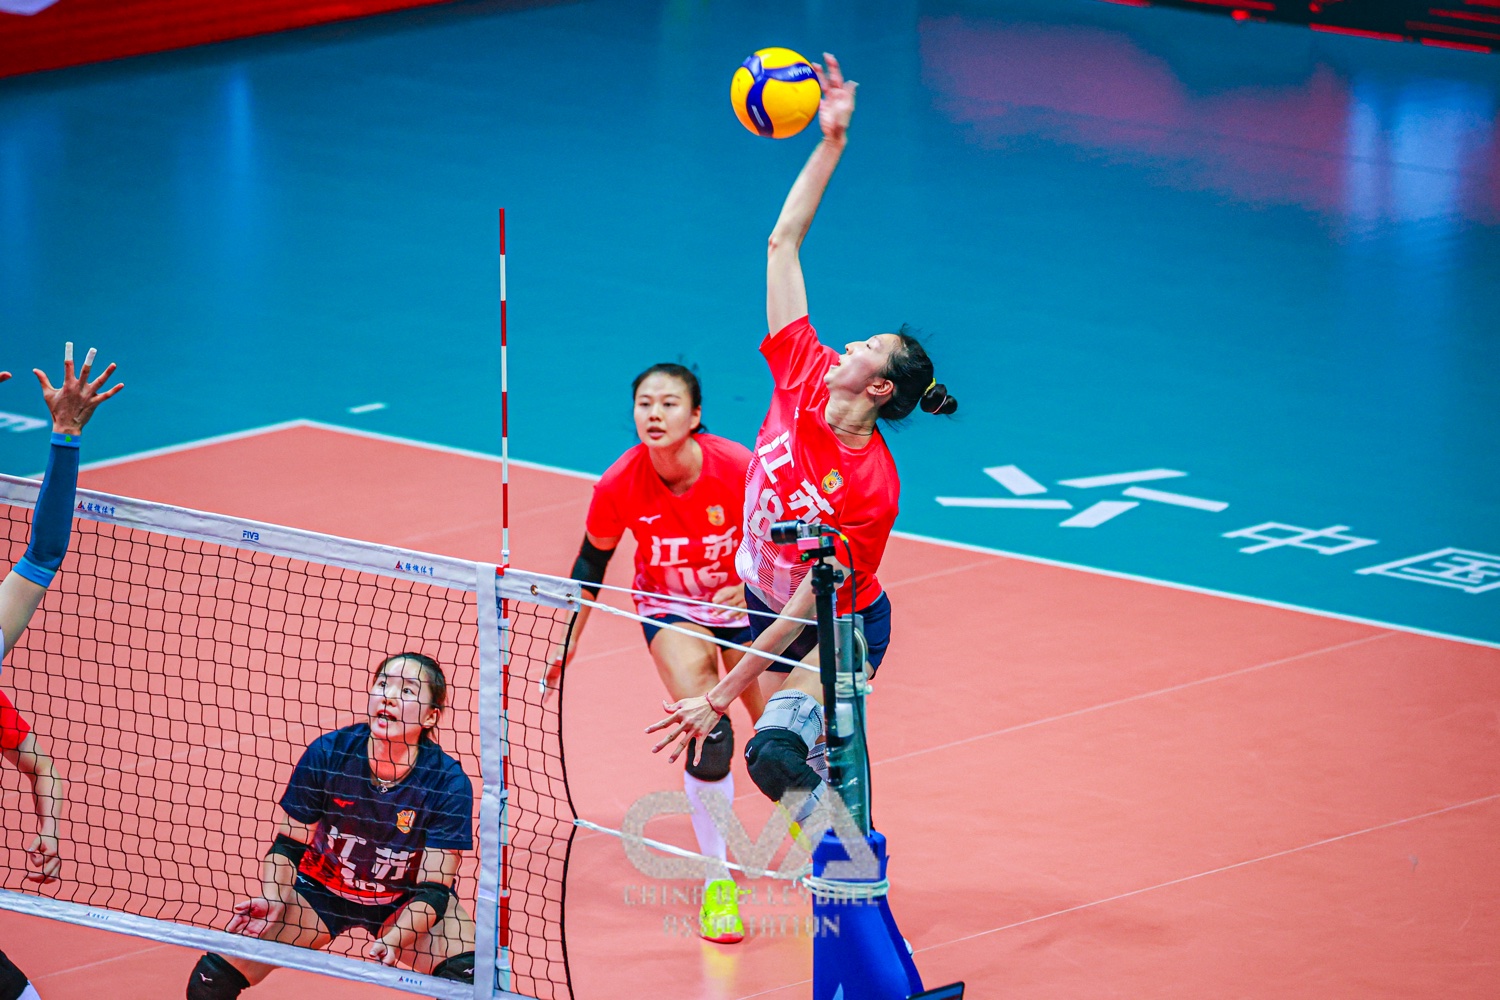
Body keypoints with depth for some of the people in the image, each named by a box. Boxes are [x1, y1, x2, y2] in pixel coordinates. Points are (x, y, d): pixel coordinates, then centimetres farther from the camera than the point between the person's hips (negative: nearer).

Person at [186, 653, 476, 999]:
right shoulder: (326, 754, -21)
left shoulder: (449, 784, -24)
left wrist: (392, 941, -39)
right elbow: (287, 844, -9)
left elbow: (433, 888, -22)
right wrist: (274, 900, -27)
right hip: (320, 890, 1)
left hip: (404, 904, -1)